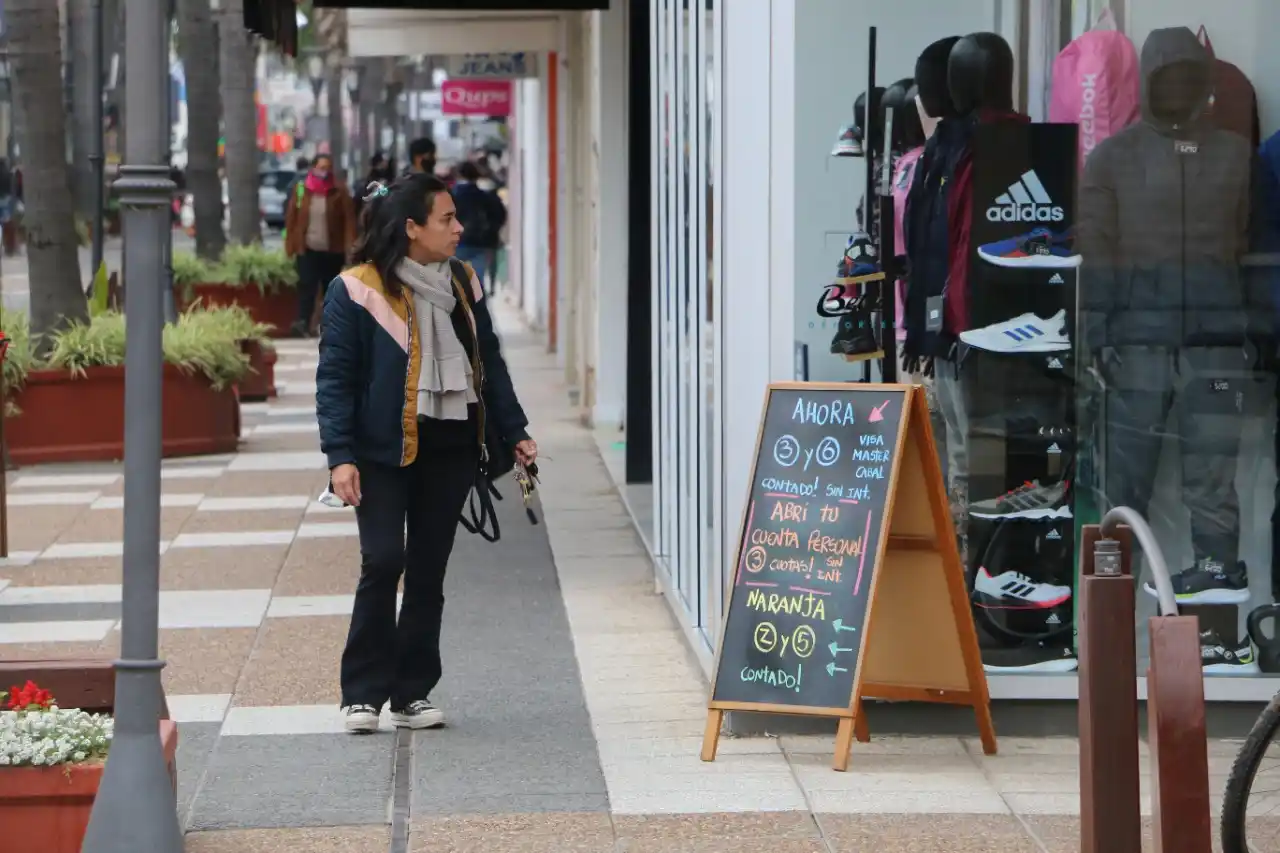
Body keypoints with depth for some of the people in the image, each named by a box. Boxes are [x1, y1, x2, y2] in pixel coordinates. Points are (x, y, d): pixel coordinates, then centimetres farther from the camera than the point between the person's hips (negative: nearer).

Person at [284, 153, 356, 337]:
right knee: (306, 285, -13)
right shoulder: (301, 190, 4)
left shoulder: (340, 192, -1)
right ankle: (303, 323, -22)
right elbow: (291, 219, 5)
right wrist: (291, 246, 0)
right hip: (307, 249, 0)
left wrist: (350, 246, -13)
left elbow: (349, 220, -5)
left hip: (333, 251, 0)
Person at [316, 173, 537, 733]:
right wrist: (340, 456, -16)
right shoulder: (357, 291, -8)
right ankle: (363, 693, -4)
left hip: (450, 448, 6)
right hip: (384, 450, -6)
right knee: (383, 561, -14)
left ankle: (411, 693, 15)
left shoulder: (461, 283, 11)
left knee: (428, 571, 7)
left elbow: (489, 361, 19)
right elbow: (335, 379, -9)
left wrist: (514, 432, 15)